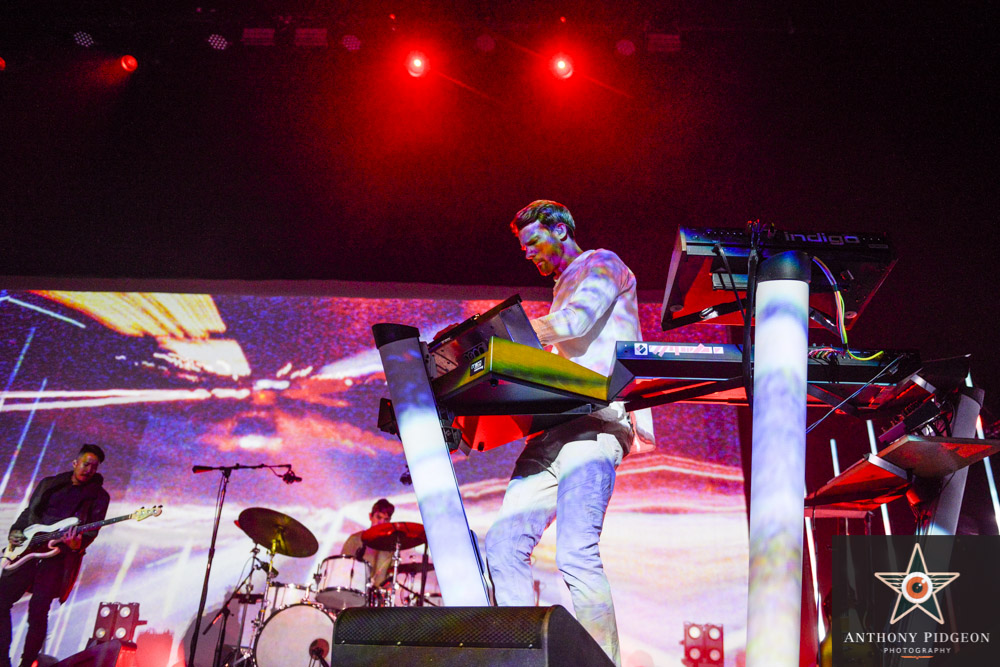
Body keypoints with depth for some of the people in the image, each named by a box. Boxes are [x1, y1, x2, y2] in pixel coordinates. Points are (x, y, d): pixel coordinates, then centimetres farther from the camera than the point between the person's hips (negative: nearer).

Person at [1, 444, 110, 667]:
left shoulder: (98, 496, 3)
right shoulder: (49, 483, 15)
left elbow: (92, 531, -4)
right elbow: (28, 513, 21)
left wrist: (77, 544, -24)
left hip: (58, 557, -4)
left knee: (38, 612, -11)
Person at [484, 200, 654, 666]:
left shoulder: (600, 264, 9)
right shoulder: (564, 291, 33)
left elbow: (575, 322, -12)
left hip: (596, 421, -9)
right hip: (557, 426, 9)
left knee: (575, 552, -23)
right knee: (504, 544, -4)